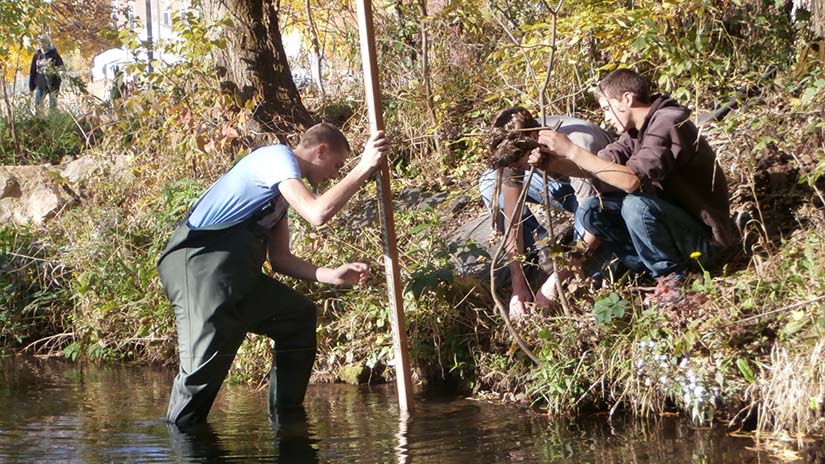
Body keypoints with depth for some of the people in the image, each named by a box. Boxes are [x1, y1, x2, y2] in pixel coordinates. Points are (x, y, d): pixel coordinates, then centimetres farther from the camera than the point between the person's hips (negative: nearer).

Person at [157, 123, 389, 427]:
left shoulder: (283, 187, 22)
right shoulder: (279, 156, -7)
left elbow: (279, 259, 21)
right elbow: (317, 214, -23)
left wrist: (333, 275, 11)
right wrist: (365, 167, -17)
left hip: (234, 274, 11)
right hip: (199, 264, -11)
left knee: (298, 316, 18)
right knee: (208, 360, -19)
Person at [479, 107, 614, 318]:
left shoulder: (577, 149, -40)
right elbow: (511, 217, -21)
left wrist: (557, 279, -38)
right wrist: (518, 286, -25)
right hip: (563, 185, 6)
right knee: (490, 184, -14)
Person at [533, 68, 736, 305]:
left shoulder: (668, 124, -23)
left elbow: (633, 180, -35)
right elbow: (604, 161, -1)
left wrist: (572, 150, -33)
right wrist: (555, 159, -18)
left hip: (704, 238, -8)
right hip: (671, 219, 8)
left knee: (637, 204, -34)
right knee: (590, 210, -5)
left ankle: (672, 273, -10)